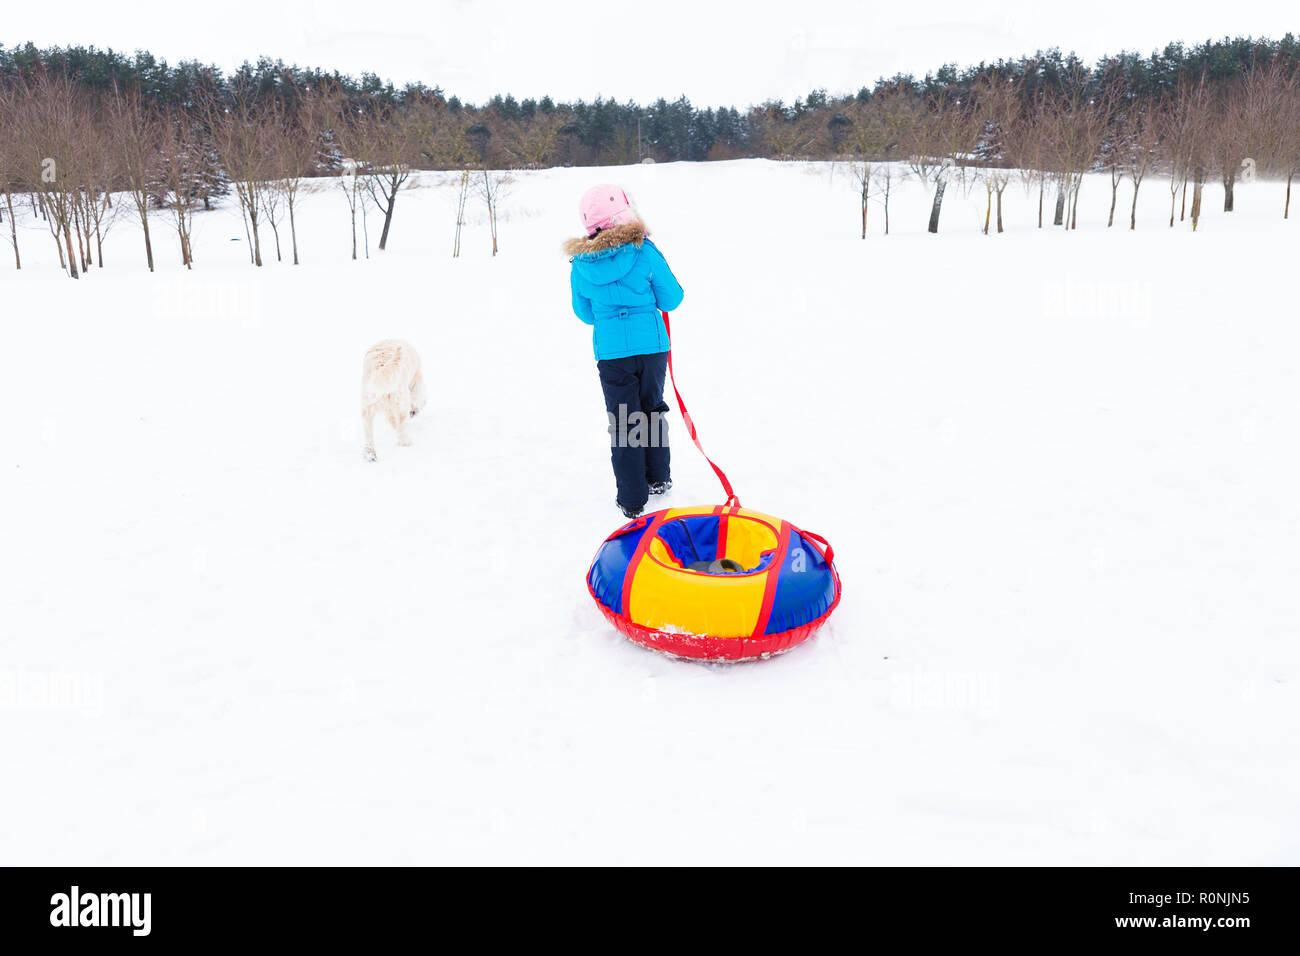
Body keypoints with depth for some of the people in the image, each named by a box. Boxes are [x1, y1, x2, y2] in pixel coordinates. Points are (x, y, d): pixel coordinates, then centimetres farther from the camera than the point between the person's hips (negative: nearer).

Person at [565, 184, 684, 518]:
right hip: (651, 346, 0)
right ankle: (658, 478, 31)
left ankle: (632, 497, 7)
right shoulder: (643, 251, -10)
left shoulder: (581, 265, -2)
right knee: (652, 408, 19)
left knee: (622, 420, 7)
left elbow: (585, 313, 10)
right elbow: (671, 299, -2)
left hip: (610, 351, 1)